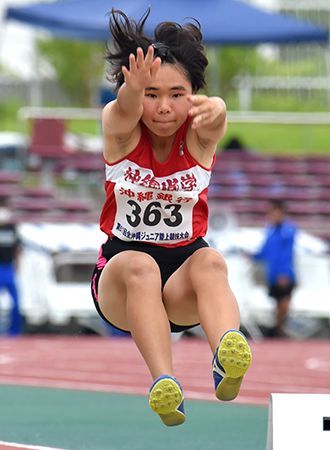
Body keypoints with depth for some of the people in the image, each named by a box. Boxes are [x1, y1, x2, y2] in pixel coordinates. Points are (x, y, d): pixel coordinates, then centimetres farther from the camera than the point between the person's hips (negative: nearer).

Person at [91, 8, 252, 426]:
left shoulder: (199, 136, -8)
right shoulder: (120, 129, -9)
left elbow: (215, 115, -33)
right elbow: (125, 110, -34)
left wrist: (213, 110, -59)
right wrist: (134, 89, -59)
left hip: (185, 268, 0)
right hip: (119, 281, 0)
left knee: (210, 262, -34)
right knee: (138, 266, -35)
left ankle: (227, 359, -63)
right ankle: (163, 384, -57)